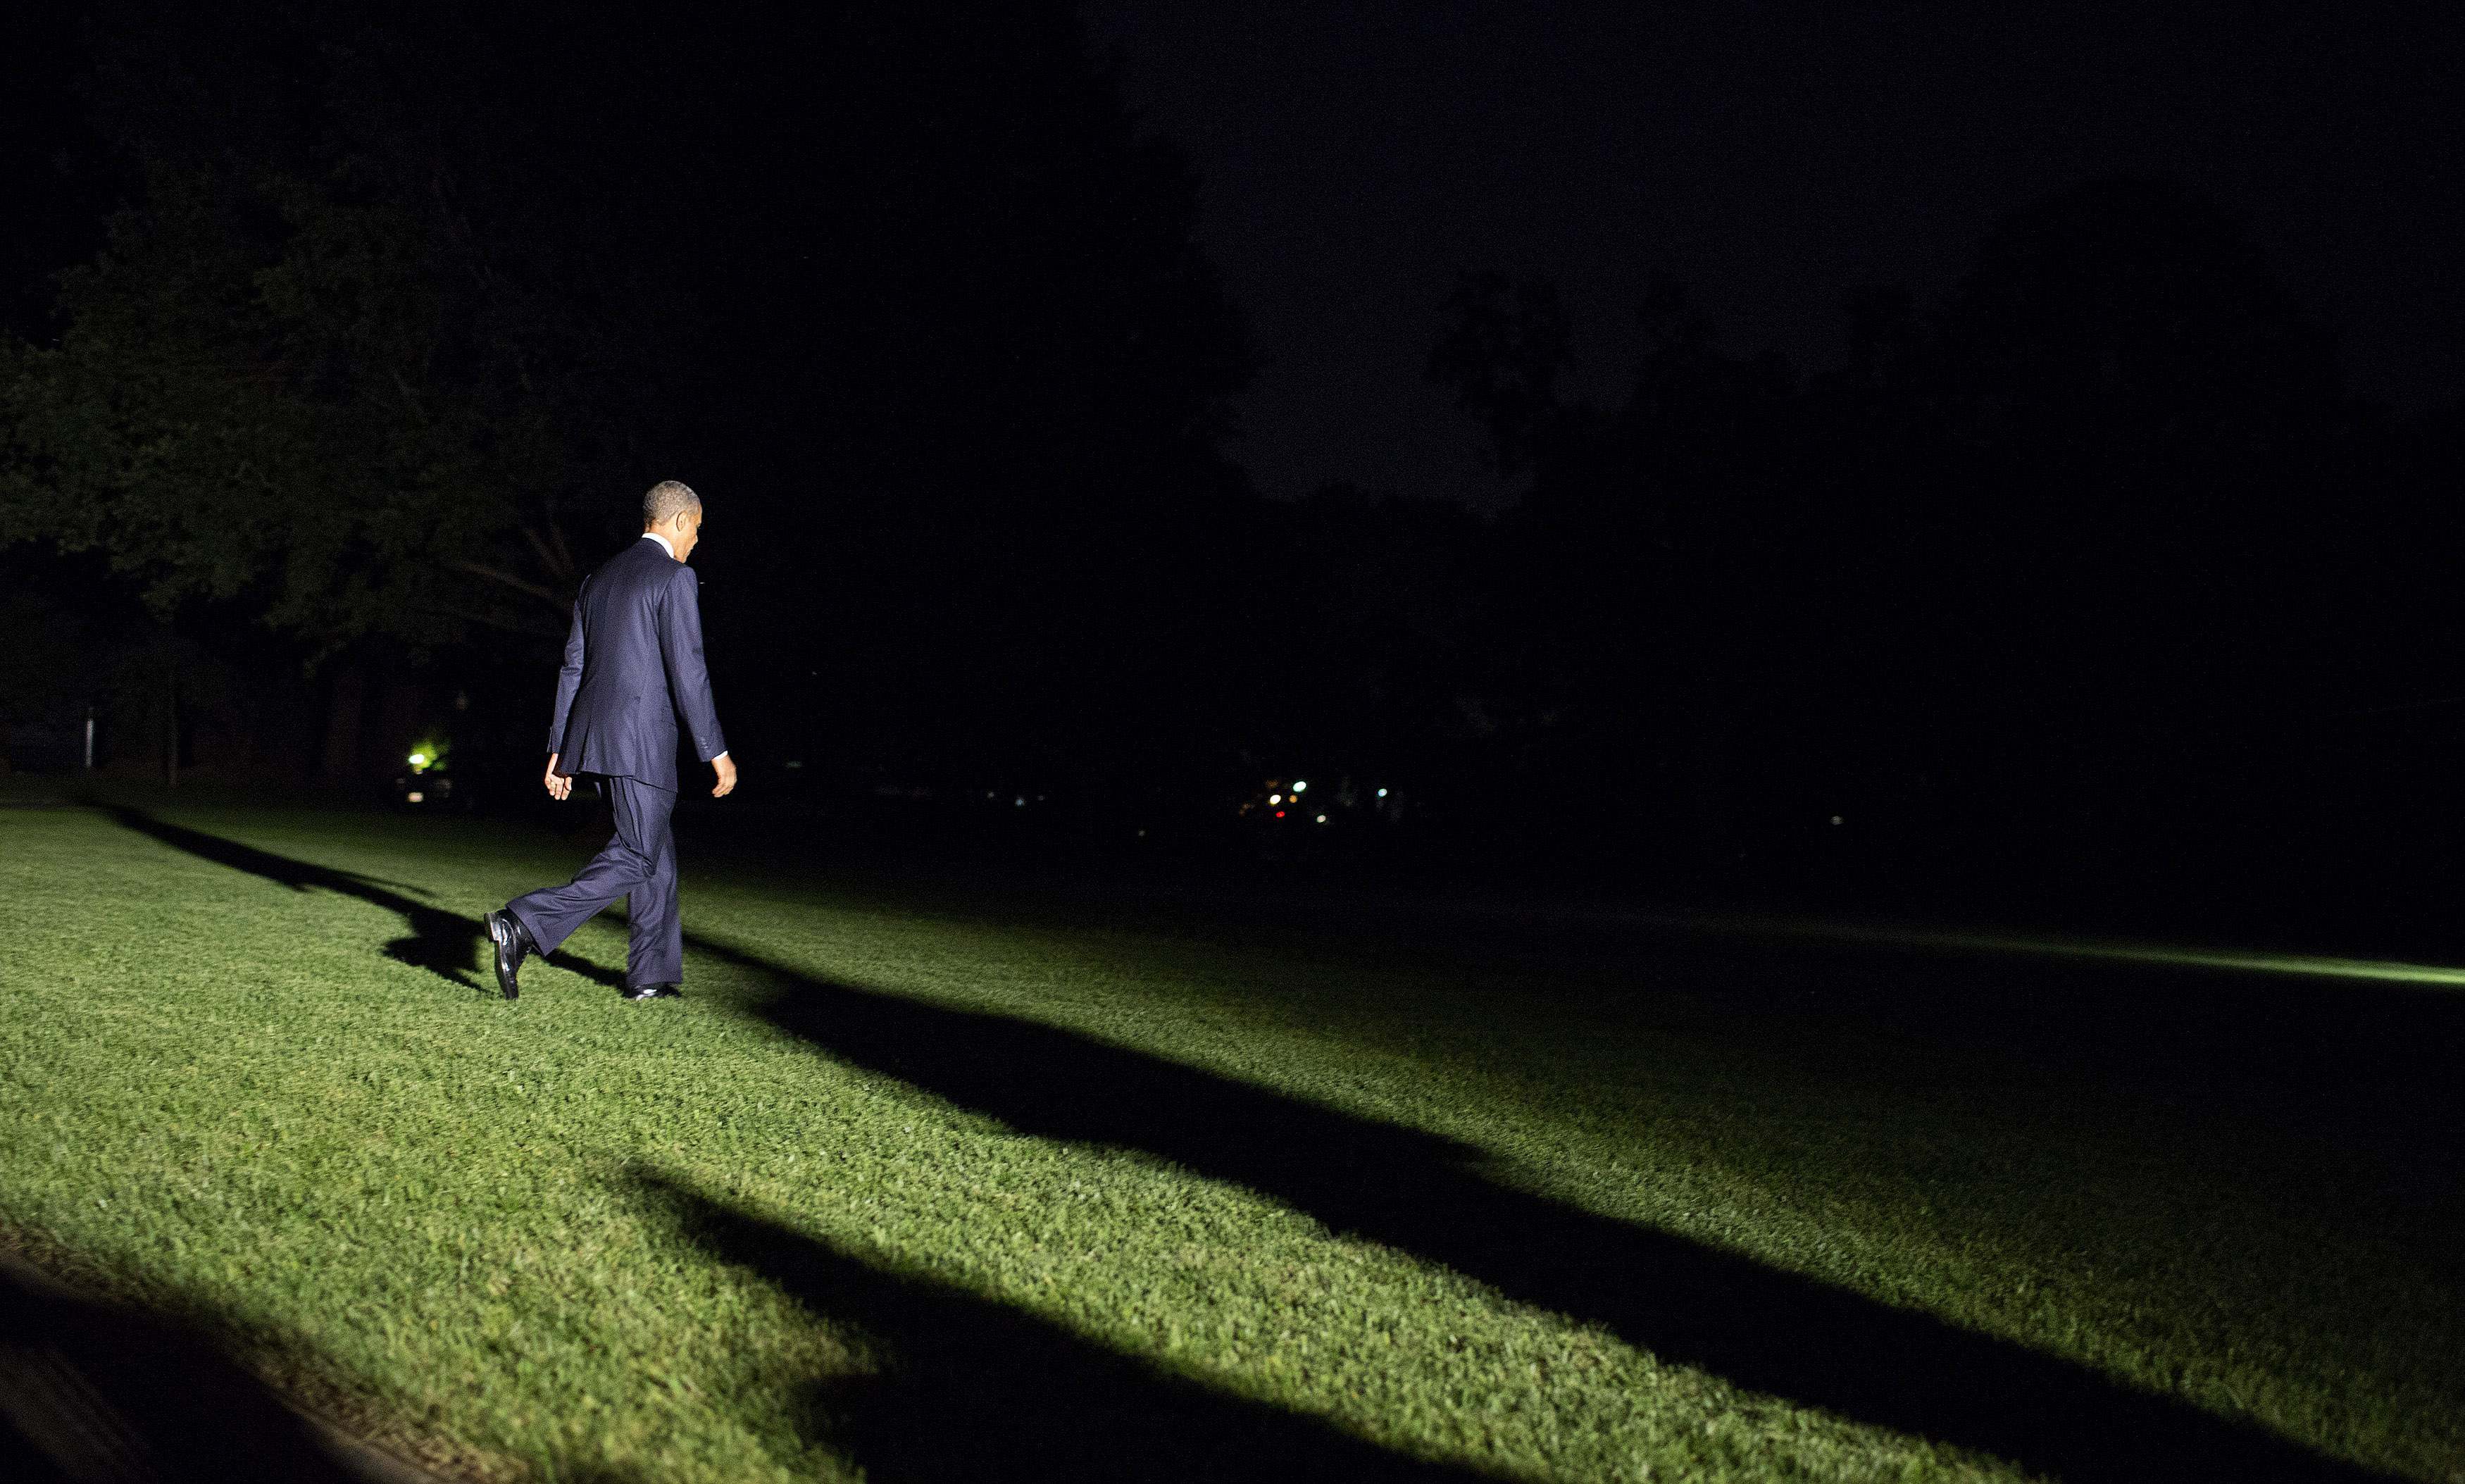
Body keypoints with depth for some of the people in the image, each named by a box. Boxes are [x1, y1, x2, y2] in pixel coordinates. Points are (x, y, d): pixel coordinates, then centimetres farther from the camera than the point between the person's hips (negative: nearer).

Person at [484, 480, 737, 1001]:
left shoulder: (599, 579, 17)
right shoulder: (675, 577, -7)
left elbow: (573, 667, 17)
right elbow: (687, 671, -13)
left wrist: (560, 750, 19)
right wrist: (717, 753, -9)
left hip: (593, 735, 9)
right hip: (642, 739, -9)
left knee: (658, 853, 16)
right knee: (635, 859, -5)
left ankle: (653, 974, 18)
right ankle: (524, 925, -18)